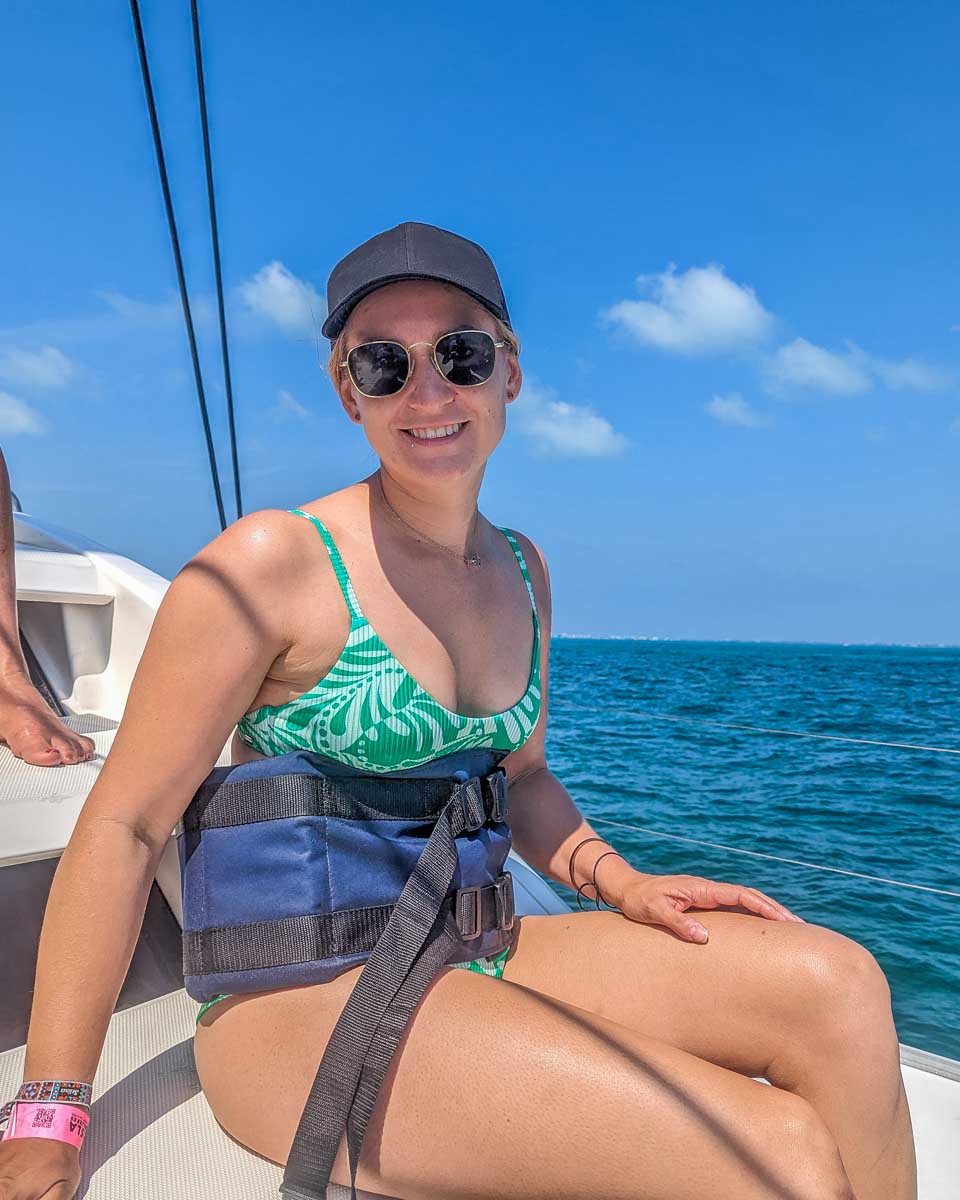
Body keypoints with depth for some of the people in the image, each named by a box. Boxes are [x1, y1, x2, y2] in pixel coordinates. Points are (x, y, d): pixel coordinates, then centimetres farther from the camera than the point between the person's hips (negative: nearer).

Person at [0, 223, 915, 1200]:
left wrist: (622, 882, 1)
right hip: (302, 998, -6)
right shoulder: (271, 562, -12)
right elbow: (124, 828, -11)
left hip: (475, 956, 7)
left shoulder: (522, 570, 8)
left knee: (834, 981, -12)